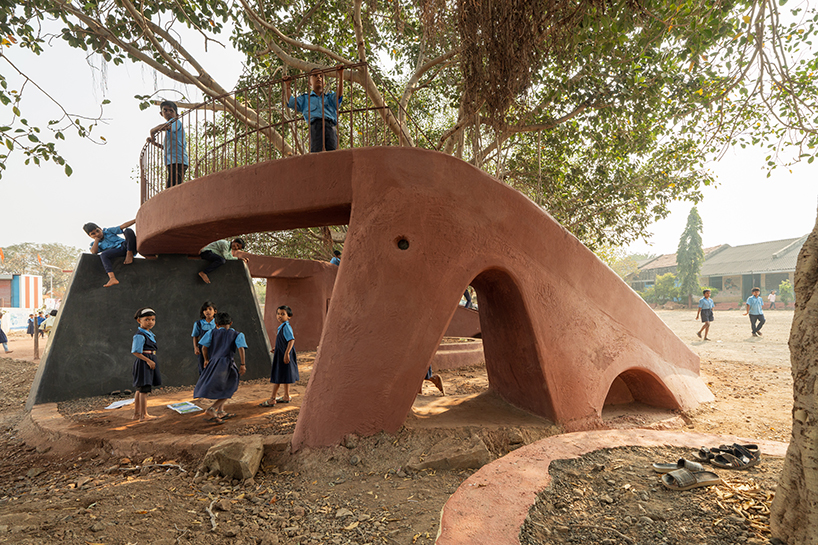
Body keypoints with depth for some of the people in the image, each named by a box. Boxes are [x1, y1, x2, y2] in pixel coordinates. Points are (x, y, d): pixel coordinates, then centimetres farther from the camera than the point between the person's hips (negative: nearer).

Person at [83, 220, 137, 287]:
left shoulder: (108, 231, 20)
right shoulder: (95, 244, 19)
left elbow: (123, 226, 10)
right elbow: (94, 252, -4)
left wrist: (135, 220, 0)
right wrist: (96, 239, 4)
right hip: (118, 251, 1)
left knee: (128, 231, -24)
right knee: (103, 255, -29)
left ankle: (130, 254, -18)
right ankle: (112, 279, -44)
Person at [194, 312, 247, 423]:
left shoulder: (212, 332, 11)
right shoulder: (236, 334, 6)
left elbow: (204, 348, 3)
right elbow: (241, 348, -8)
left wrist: (206, 360, 19)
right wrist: (243, 364, -8)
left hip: (213, 363, 4)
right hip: (226, 364, -3)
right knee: (228, 391, 6)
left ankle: (220, 411, 24)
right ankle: (212, 409, -12)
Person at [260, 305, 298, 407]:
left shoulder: (286, 327, -18)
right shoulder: (281, 327, 12)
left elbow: (291, 340, -26)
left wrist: (286, 353, -29)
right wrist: (276, 349, 19)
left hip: (284, 355, -10)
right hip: (280, 354, 10)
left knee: (278, 376, -5)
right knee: (284, 376, 17)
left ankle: (272, 399, 1)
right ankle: (286, 396, 27)